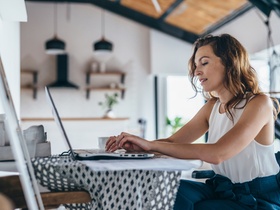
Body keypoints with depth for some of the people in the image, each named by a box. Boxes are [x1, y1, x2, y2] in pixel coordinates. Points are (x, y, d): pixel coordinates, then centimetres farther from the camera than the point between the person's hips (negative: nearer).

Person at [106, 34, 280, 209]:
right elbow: (172, 142, -1)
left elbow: (217, 154, -29)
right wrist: (136, 144, -20)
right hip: (223, 190, 5)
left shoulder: (260, 103, -17)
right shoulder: (212, 106, 6)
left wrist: (151, 145, -29)